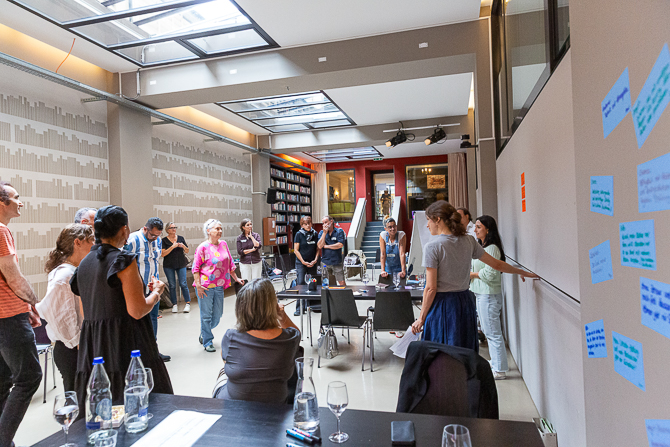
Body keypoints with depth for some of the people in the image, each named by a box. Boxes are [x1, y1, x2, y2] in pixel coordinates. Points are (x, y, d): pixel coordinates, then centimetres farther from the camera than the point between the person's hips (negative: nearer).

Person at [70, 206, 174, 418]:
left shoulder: (84, 263, 10)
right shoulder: (124, 259, -14)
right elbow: (137, 311, -18)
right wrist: (157, 291, -1)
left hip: (92, 346, 8)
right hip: (124, 345, -8)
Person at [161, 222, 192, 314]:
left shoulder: (181, 238, 7)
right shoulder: (164, 240, 0)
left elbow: (187, 251, 12)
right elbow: (163, 254, -10)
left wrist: (183, 246, -9)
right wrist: (172, 246, -18)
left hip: (181, 264, 1)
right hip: (169, 266, -1)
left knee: (183, 284, -4)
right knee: (172, 285, 3)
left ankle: (188, 303, 4)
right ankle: (174, 305, 14)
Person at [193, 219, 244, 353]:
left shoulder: (224, 244, 8)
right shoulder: (203, 247, -9)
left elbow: (230, 264, 16)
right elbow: (195, 268, -9)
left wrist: (236, 278, 18)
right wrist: (198, 285, -16)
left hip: (219, 286, 6)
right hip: (205, 286, -6)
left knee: (217, 315, 12)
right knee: (206, 315, 4)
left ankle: (204, 333, 38)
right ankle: (207, 342, 18)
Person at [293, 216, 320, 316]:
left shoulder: (315, 234, 6)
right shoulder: (299, 234, -3)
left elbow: (318, 248, 10)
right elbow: (296, 250, -4)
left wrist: (315, 260, -3)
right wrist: (303, 262, -9)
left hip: (312, 263, 3)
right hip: (301, 263, -3)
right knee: (300, 283, -9)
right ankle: (300, 308, -5)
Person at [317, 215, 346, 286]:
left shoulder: (339, 231, -1)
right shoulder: (321, 232, 7)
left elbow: (340, 245, -14)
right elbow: (319, 246, -6)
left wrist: (326, 246, -6)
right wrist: (324, 233, -10)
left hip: (337, 262, -2)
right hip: (325, 262, 2)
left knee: (341, 282, 0)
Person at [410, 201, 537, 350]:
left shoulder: (432, 247, -14)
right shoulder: (469, 241, 3)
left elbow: (431, 289, -15)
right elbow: (496, 264, 13)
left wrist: (421, 318, -6)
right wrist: (521, 272, 30)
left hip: (441, 305, -6)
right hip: (465, 302, 6)